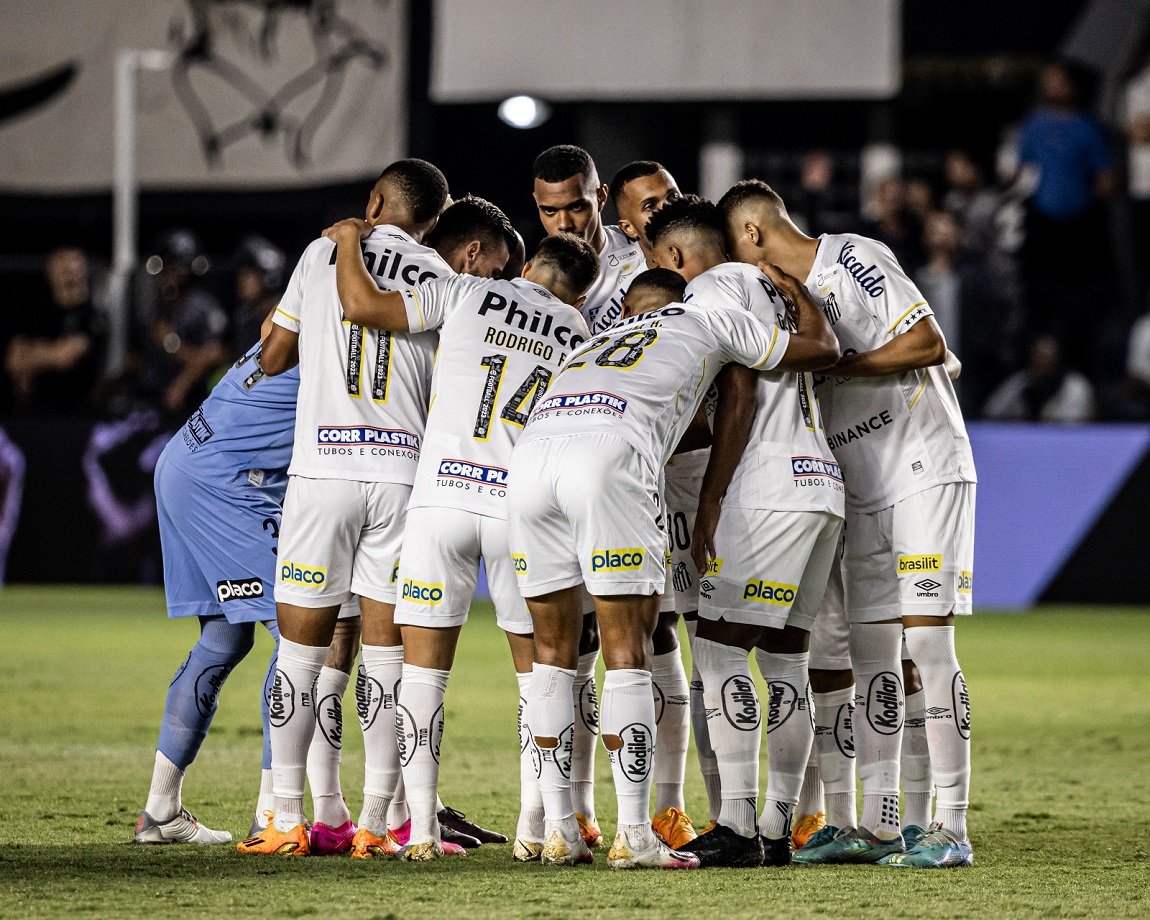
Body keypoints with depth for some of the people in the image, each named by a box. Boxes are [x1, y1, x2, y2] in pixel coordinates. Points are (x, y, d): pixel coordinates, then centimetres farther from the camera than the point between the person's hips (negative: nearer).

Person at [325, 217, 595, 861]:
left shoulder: (468, 294, 8)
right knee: (538, 669, 13)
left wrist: (349, 243, 19)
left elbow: (362, 306, 3)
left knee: (425, 668, 5)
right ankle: (535, 827, 6)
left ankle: (422, 830, 0)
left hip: (442, 495, -1)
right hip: (521, 507, 1)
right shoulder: (584, 339, 15)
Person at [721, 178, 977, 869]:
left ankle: (953, 829, -11)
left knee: (927, 639, -11)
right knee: (871, 652, 5)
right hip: (864, 491, 8)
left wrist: (836, 366, -15)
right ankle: (879, 825, 8)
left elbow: (929, 345, -17)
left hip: (926, 472, -8)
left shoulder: (855, 259, -12)